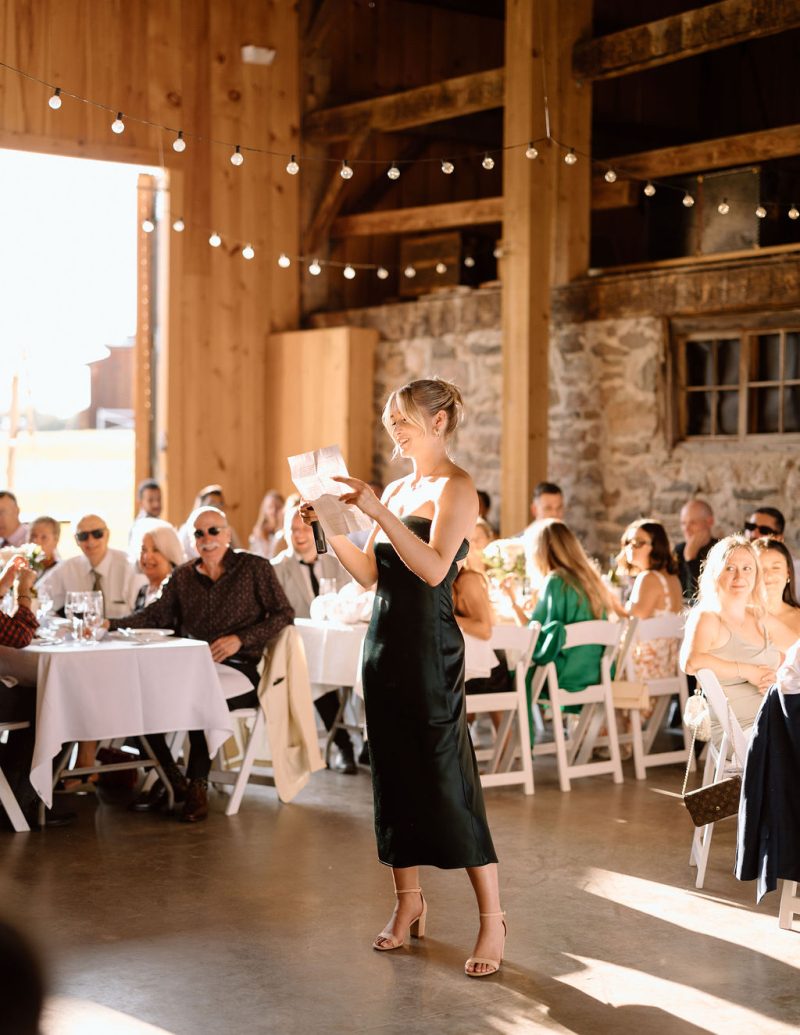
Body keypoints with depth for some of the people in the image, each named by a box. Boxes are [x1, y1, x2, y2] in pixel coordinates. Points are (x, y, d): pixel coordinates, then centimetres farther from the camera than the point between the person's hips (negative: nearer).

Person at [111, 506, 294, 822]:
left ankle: (198, 786, -12)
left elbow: (284, 614, 0)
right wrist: (112, 624, -10)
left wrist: (241, 639, -11)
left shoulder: (254, 568, 3)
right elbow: (157, 613, 6)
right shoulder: (183, 576, 15)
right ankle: (172, 780, -1)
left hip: (238, 667, -5)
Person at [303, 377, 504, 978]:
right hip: (385, 640, 8)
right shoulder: (397, 489, 15)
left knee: (448, 781, -8)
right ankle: (409, 904, 22)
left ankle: (492, 920, -1)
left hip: (430, 647, -8)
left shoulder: (455, 488, -8)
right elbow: (369, 574, 14)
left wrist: (379, 513, -25)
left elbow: (434, 568, -21)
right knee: (395, 775, 11)